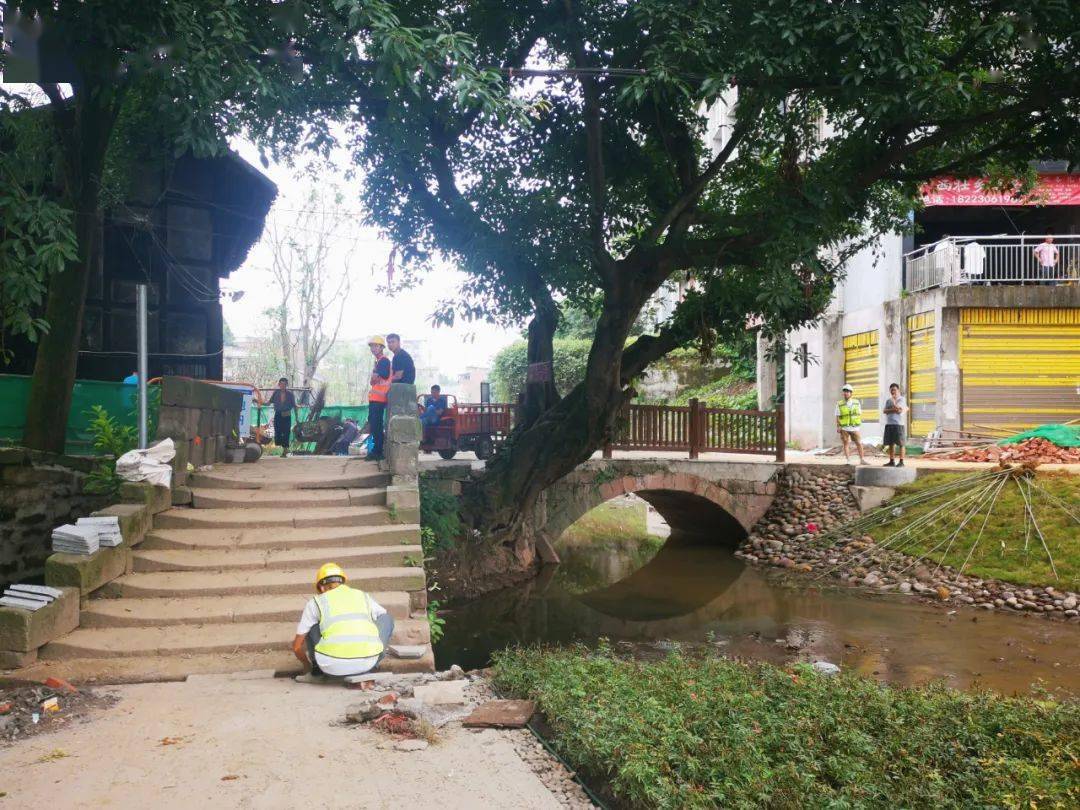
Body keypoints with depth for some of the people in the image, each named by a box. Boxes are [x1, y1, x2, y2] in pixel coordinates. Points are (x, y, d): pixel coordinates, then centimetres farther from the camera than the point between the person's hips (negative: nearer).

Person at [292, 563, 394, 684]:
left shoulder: (316, 602, 19)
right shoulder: (363, 597, 24)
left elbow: (297, 646, 22)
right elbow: (387, 621, 41)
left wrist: (311, 667, 43)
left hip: (333, 664, 0)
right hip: (367, 661, 0)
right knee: (387, 617, 27)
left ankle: (317, 672, 25)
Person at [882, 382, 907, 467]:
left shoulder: (902, 399, 1)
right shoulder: (888, 400, 17)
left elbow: (899, 410, -13)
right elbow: (884, 411, 3)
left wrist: (894, 401, -6)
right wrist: (894, 409, -11)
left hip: (898, 424, -6)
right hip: (889, 424, 6)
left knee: (900, 444, -4)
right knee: (890, 443, 7)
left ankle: (901, 462, -3)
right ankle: (892, 461, 13)